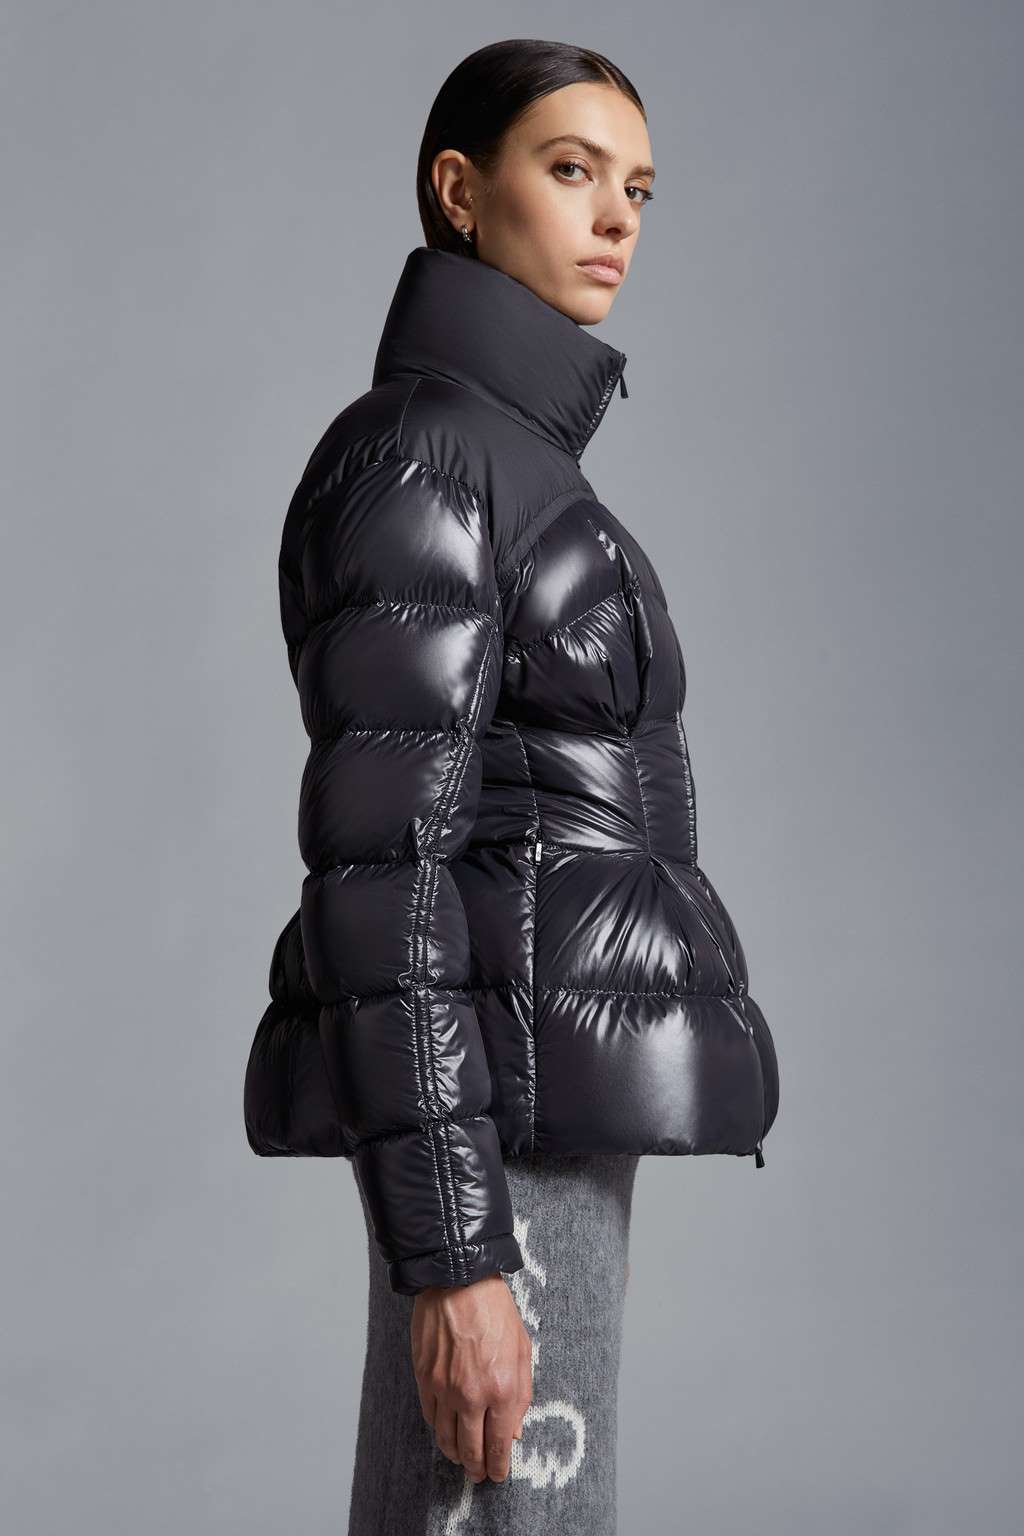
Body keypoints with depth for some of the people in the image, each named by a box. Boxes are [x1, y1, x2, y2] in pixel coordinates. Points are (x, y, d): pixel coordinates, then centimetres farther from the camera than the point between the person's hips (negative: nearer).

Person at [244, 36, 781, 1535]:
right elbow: (377, 865, -21)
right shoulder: (419, 452, -15)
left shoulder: (492, 456, 16)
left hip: (522, 1093, 10)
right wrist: (453, 1252, -24)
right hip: (498, 1120, -10)